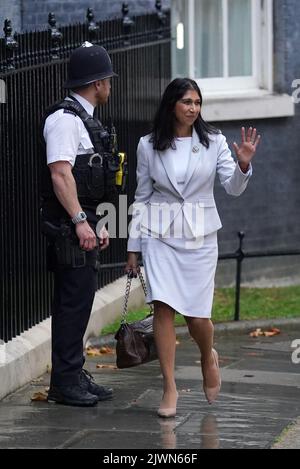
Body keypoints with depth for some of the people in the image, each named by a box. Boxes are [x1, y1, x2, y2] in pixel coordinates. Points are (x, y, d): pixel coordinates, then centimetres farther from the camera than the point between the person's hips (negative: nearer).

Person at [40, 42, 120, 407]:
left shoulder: (85, 120, 19)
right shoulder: (65, 118, -12)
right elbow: (60, 173, -20)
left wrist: (96, 224, 24)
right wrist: (80, 221, -24)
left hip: (82, 223, 10)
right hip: (68, 224, -10)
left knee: (79, 299, 12)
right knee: (74, 298, -9)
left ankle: (74, 376, 17)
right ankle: (65, 382, -7)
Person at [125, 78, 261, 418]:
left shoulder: (213, 142, 1)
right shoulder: (148, 145, 2)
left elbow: (233, 188, -4)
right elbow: (142, 196, 8)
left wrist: (243, 163, -25)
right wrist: (133, 246, 8)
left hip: (200, 235, 0)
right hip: (160, 235, 0)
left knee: (197, 315, -1)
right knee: (163, 307, -12)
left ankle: (208, 358, 33)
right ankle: (169, 388, -6)